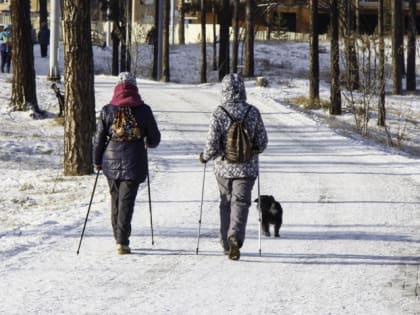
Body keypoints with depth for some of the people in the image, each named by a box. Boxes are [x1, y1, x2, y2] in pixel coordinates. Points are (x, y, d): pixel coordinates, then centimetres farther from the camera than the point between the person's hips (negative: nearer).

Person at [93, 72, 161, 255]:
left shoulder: (107, 111, -1)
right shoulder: (143, 110, -3)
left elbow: (98, 138, 3)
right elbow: (155, 139, 5)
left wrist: (97, 161, 16)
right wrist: (147, 143, 29)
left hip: (111, 162, 2)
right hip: (134, 163, -2)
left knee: (115, 199, 17)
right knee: (126, 201, -1)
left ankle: (118, 238, 23)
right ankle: (122, 242, -9)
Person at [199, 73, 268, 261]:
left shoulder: (219, 114, -11)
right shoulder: (253, 112, -5)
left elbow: (213, 144, -13)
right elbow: (262, 142, 0)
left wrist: (205, 156, 7)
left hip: (224, 167, 0)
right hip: (247, 168, 0)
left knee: (226, 203, 16)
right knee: (240, 203, -1)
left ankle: (227, 244, 25)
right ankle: (235, 238, -25)